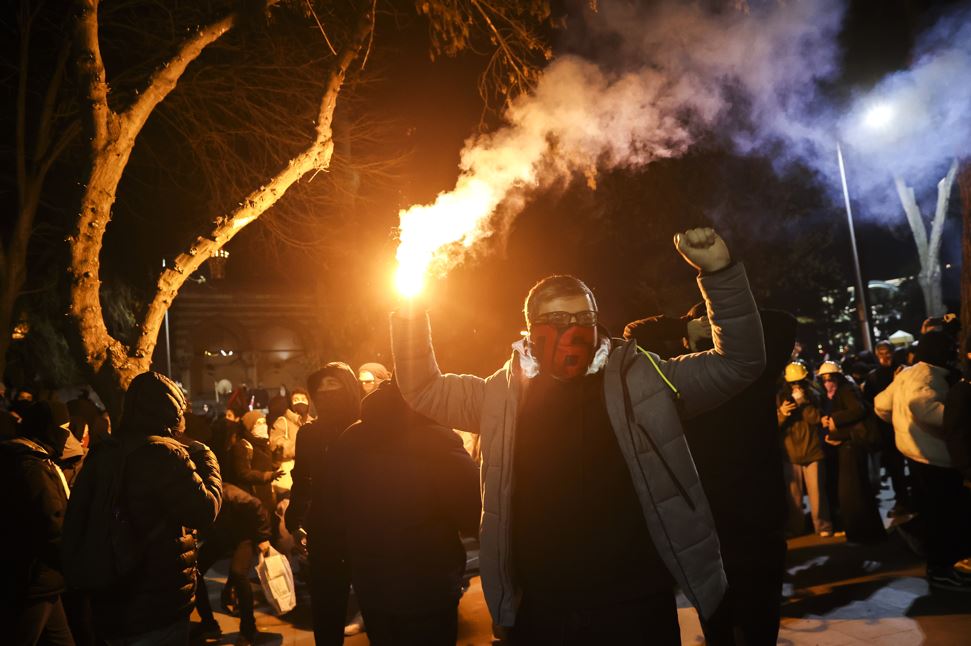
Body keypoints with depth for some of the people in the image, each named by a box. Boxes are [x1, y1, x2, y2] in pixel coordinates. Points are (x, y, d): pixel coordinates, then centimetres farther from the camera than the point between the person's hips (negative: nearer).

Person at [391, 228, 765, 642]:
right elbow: (423, 391, 12)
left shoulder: (641, 380, -2)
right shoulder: (505, 393, 3)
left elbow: (739, 361, 0)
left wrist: (719, 273, -11)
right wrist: (410, 310, 2)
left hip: (634, 606, -1)